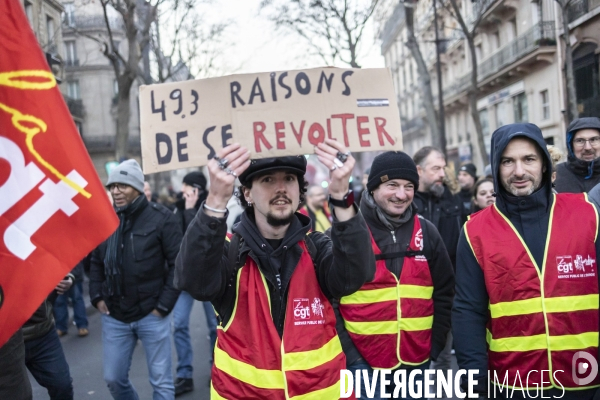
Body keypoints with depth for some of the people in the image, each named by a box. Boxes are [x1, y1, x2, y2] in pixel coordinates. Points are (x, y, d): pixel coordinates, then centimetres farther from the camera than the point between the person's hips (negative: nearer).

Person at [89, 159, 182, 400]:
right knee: (114, 379, 13)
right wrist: (97, 296, 5)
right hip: (113, 316, 4)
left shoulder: (161, 218, -9)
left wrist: (164, 303, -11)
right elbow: (96, 262, 16)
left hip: (151, 314, -4)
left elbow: (178, 263, -9)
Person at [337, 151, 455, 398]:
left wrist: (434, 346, 5)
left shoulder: (426, 232, 4)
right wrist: (349, 354, -10)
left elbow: (444, 292, 10)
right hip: (364, 364, -3)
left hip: (417, 362, 4)